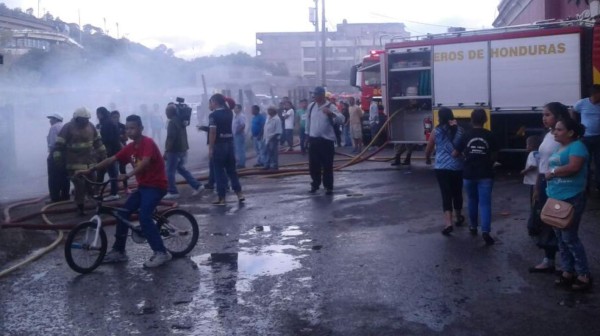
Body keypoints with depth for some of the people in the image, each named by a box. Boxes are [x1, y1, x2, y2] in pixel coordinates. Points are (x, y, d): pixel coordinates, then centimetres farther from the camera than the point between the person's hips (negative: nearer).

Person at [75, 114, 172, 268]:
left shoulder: (148, 143, -16)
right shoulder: (130, 147, 8)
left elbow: (145, 162, -32)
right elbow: (111, 159, 6)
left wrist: (127, 175, -44)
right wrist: (90, 170, -2)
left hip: (156, 185, -9)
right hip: (142, 186, 9)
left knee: (144, 217, -23)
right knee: (122, 213, 3)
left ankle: (161, 253, -17)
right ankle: (118, 251, 12)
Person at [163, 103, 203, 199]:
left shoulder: (172, 122, -16)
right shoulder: (180, 121, 13)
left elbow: (170, 138, -22)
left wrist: (166, 151, -18)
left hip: (174, 150, -10)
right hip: (183, 149, 10)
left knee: (170, 172, -1)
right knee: (181, 168, 19)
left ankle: (172, 192, 3)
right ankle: (197, 186, 15)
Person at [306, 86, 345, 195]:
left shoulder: (330, 106, -8)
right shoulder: (311, 106, 7)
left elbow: (341, 119, -21)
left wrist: (331, 113, -38)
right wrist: (307, 134, 18)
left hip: (326, 140, -4)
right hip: (313, 139, 5)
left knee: (327, 165, 0)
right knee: (313, 164, 10)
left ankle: (328, 187, 12)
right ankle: (315, 184, 27)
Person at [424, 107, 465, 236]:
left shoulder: (437, 131, -2)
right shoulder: (460, 130, 1)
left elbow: (429, 148, 8)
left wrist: (427, 158, 24)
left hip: (441, 167, -2)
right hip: (457, 167, 2)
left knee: (446, 194, -4)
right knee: (457, 193, 18)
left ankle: (448, 223, -17)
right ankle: (459, 218, 36)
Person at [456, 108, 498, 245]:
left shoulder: (466, 135, -3)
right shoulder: (489, 135, -4)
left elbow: (458, 153, -1)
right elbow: (494, 156, 1)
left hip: (469, 174, 1)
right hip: (485, 174, -1)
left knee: (472, 201, 18)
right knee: (485, 203, -3)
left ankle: (473, 226, 30)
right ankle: (485, 231, -16)